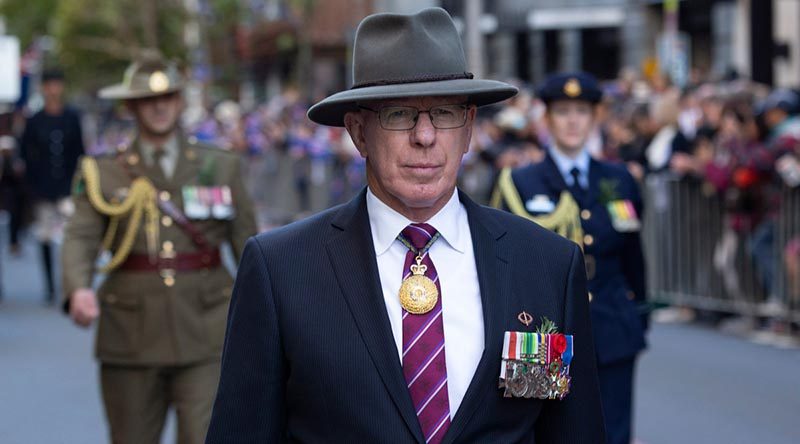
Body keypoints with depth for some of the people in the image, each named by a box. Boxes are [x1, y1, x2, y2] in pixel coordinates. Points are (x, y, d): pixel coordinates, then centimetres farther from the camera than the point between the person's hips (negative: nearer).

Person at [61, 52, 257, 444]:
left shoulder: (220, 167, 10)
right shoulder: (102, 173, 6)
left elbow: (248, 244, 10)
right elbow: (80, 239, -7)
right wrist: (79, 290, -28)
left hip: (205, 335, 0)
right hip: (131, 338, 1)